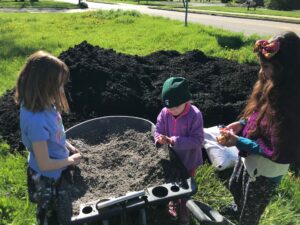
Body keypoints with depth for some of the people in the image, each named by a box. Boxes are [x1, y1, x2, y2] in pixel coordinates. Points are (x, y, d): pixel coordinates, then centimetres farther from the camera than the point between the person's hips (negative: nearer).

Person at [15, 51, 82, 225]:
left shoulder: (43, 104, -15)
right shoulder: (36, 121, -38)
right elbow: (45, 164, -29)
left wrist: (68, 146, -4)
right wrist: (71, 160, -15)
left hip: (55, 173, 7)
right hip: (46, 178, -7)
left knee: (57, 210, 33)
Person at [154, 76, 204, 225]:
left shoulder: (194, 115, -27)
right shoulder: (165, 113, -16)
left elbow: (197, 140, -27)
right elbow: (158, 131, -7)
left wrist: (174, 141, -35)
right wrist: (160, 139, -31)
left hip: (189, 159, -3)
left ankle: (184, 208, 46)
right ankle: (173, 202, 55)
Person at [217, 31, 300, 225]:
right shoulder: (272, 87, -7)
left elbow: (280, 153, -30)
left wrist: (238, 141, -25)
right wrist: (242, 124, -7)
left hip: (265, 173, -9)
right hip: (248, 159, 9)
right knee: (235, 187, 37)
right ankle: (238, 208, 70)